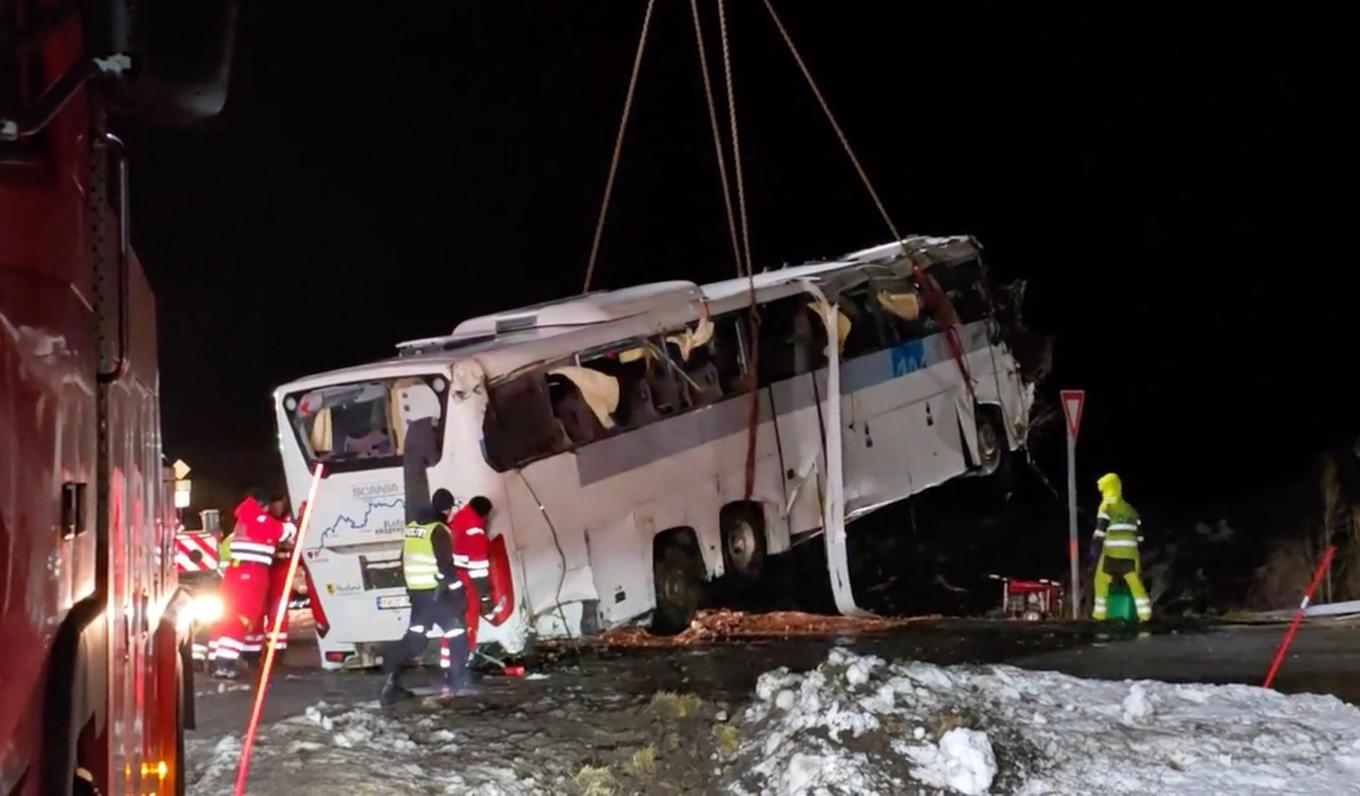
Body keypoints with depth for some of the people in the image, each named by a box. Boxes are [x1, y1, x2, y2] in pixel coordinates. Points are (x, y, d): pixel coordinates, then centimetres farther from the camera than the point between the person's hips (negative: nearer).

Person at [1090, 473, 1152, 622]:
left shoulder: (1106, 506, -2)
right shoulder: (1130, 510, 18)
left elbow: (1100, 531, -10)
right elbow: (1139, 534, 20)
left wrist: (1095, 549, -7)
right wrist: (1135, 546, 27)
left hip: (1112, 552, -5)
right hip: (1130, 552, 5)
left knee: (1102, 581, 7)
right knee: (1135, 582, 5)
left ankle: (1100, 612, 5)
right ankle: (1145, 613, -1)